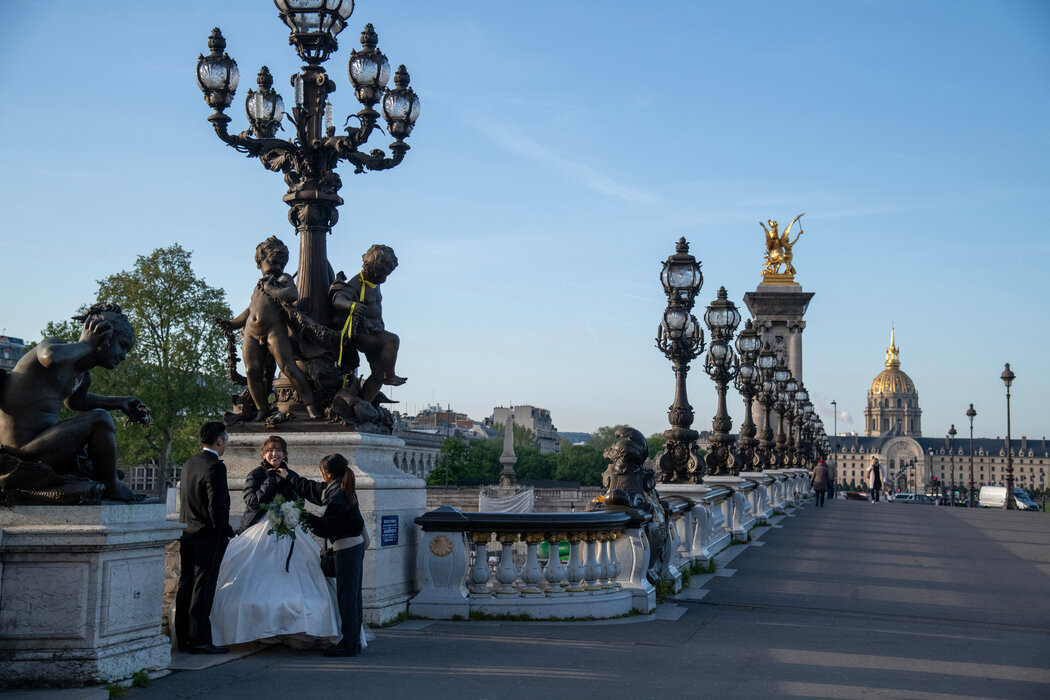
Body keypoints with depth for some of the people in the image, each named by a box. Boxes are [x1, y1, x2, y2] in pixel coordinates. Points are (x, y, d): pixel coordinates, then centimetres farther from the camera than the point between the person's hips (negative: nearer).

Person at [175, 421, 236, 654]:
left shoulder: (188, 464, 10)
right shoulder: (215, 466, -16)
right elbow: (217, 505, -20)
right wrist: (224, 532, -10)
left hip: (187, 532, 8)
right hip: (208, 536, -8)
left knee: (186, 586, 11)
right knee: (203, 587, -4)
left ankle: (183, 638, 17)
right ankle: (199, 639, -2)